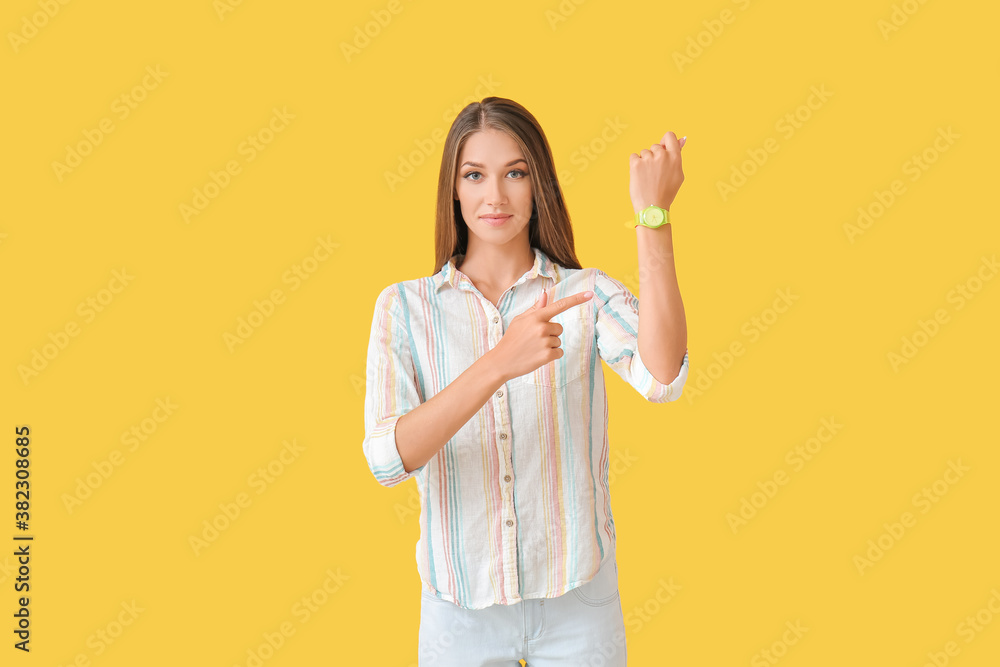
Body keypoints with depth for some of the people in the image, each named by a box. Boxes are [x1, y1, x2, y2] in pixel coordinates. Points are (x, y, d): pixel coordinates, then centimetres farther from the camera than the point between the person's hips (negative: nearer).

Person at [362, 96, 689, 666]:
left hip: (577, 600, 0)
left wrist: (653, 217, -29)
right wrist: (498, 364, -30)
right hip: (460, 603, 0)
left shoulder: (589, 294, -6)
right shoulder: (404, 307, -5)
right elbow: (388, 459, -18)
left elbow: (662, 377, -25)